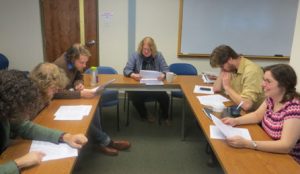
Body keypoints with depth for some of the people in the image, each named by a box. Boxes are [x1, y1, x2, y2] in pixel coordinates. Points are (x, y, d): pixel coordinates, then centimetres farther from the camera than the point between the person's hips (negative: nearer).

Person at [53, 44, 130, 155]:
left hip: (68, 96, 7)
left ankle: (100, 141, -8)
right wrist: (80, 94, -40)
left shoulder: (74, 64, -5)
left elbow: (79, 77, 15)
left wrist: (78, 83, -9)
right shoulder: (59, 66, -29)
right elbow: (57, 92, -38)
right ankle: (105, 141, -11)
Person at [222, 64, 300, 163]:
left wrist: (247, 144, -38)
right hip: (270, 152, 6)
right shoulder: (271, 99, -4)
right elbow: (257, 115, 11)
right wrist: (235, 121, -7)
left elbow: (286, 146, -33)